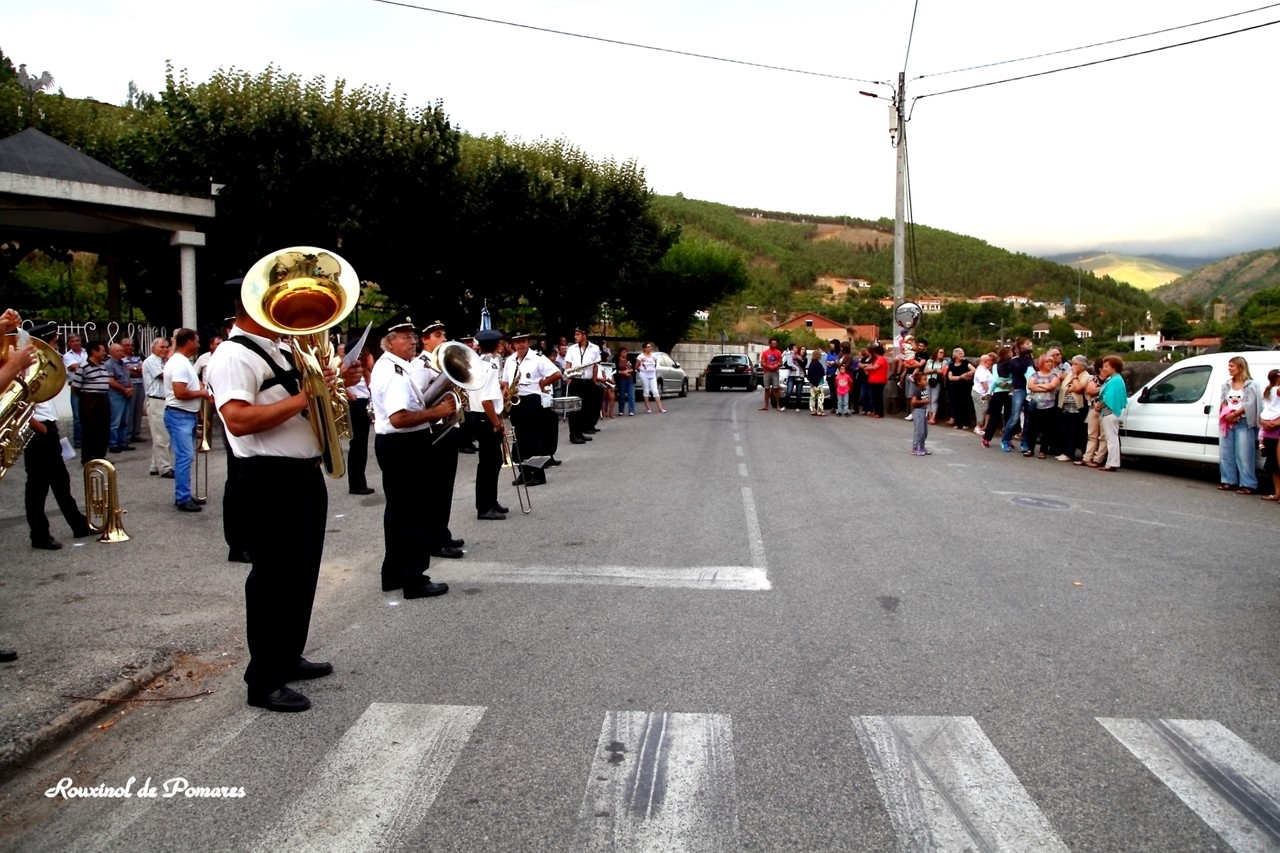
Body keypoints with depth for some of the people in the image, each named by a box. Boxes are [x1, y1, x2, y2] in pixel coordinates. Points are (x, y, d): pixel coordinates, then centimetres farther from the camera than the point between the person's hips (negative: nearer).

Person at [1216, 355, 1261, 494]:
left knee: (1243, 455, -7)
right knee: (1226, 453, 7)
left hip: (1243, 423, -6)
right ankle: (1229, 481, 14)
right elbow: (1222, 401, 7)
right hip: (1227, 422, 6)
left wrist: (1235, 414, -16)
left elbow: (1250, 405, -10)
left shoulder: (1250, 385, -2)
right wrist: (1228, 414, -10)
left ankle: (1247, 484, -5)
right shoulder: (1227, 384, 14)